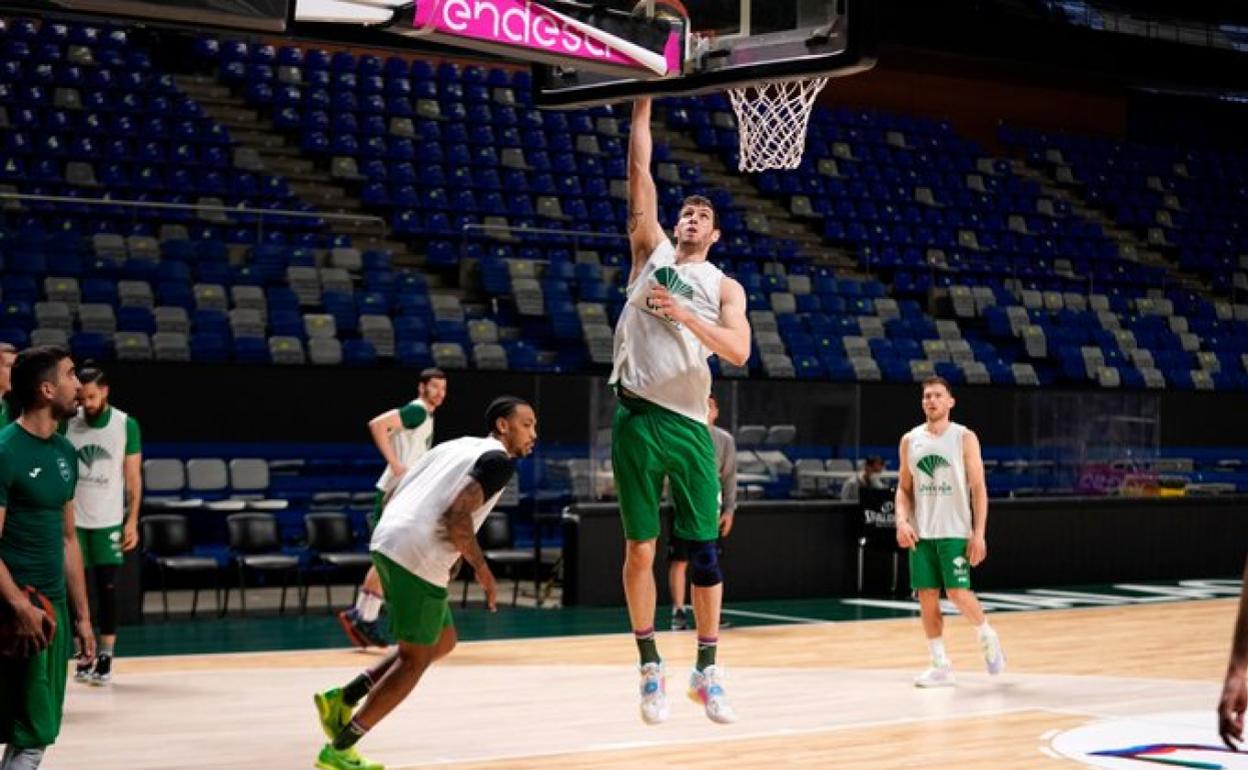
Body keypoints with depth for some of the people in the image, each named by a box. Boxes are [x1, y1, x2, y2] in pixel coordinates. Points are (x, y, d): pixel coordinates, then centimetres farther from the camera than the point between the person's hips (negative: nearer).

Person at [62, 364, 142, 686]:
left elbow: (133, 477, 0)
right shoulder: (67, 423, -2)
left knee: (107, 589, -1)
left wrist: (133, 521, -5)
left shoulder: (126, 425, -4)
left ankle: (106, 656, 5)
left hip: (108, 520, -1)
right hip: (73, 519, 1)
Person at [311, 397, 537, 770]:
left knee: (442, 641, 21)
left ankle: (342, 699, 15)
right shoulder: (499, 460, -2)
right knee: (415, 659, 3)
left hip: (386, 542, 9)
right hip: (418, 557, -9)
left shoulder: (458, 445, 24)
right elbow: (457, 515, -17)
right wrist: (481, 567, -6)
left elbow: (392, 497, 22)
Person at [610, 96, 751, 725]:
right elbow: (640, 168, 5)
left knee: (704, 549, 2)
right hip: (637, 417, 0)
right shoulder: (652, 251, 11)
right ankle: (650, 669, 11)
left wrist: (686, 316, -19)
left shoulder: (724, 288, 10)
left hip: (689, 423, 1)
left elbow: (738, 352, -7)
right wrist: (644, 101, 3)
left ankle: (707, 672, 12)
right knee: (640, 548, 2)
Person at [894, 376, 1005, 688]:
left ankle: (987, 636, 17)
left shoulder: (964, 438, -2)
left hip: (955, 532, -4)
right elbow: (904, 488, 13)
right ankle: (941, 666, 10)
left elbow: (979, 488, -4)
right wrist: (902, 521, -5)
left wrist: (979, 534, -12)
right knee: (926, 596, 2)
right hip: (921, 533, 4)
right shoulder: (910, 440, 8)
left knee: (958, 593, -11)